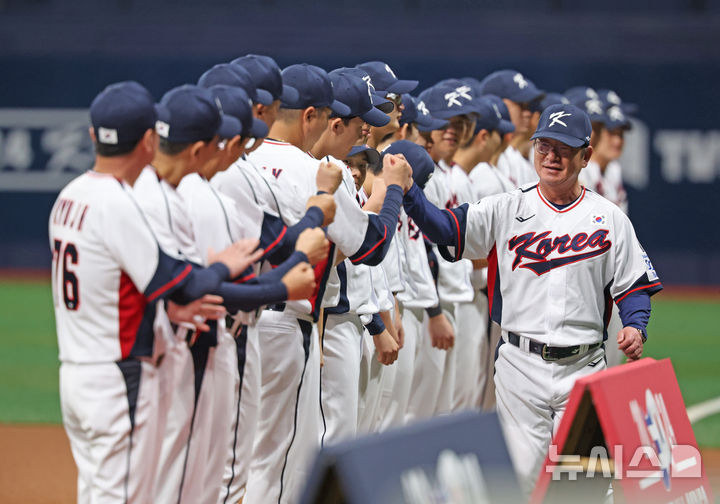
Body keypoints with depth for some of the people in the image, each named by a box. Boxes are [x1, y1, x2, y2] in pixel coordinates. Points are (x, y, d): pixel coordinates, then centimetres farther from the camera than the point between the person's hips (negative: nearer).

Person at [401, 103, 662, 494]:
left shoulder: (610, 219, 6)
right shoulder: (507, 209, 5)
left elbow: (634, 286, 9)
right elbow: (446, 229, -6)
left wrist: (635, 327, -11)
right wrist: (408, 191, -23)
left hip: (584, 368, 0)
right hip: (520, 365, 0)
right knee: (522, 472, -2)